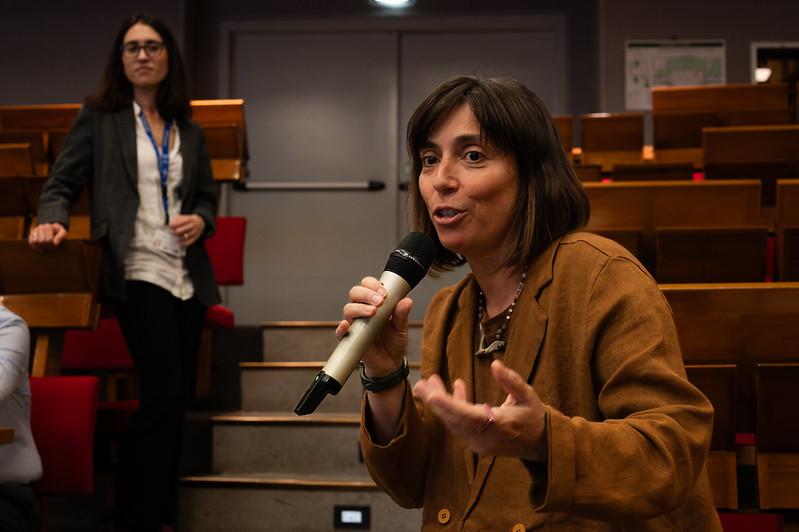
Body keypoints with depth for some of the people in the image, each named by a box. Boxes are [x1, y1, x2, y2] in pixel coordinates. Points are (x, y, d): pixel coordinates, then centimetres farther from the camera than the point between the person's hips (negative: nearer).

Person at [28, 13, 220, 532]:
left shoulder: (189, 130, 14)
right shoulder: (99, 118, 3)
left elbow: (209, 196, 18)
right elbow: (62, 184, 0)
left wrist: (201, 220, -4)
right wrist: (54, 220, -20)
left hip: (188, 276, 5)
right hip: (139, 273, -5)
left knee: (176, 398, 9)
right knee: (164, 393, -14)